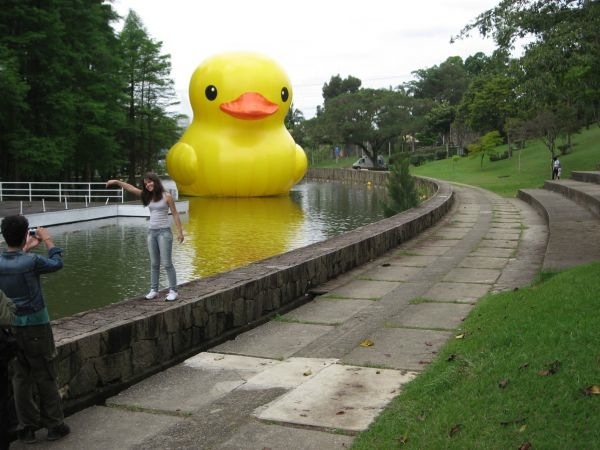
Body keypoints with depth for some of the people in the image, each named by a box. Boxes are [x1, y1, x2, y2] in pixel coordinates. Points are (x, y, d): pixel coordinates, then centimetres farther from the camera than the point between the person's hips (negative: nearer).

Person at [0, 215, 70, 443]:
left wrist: (26, 250, 23)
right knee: (46, 377, 6)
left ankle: (27, 427, 18)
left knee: (21, 377, 12)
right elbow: (56, 263, 0)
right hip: (36, 326, -5)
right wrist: (47, 240, 10)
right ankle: (55, 425, 15)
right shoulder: (32, 261, -19)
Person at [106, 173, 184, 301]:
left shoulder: (166, 196, -5)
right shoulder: (148, 196, 9)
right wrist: (117, 182, -7)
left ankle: (173, 291, 0)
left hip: (164, 231, -5)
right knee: (154, 263, 8)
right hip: (151, 232, 5)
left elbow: (175, 214, -4)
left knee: (167, 263, -5)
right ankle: (153, 290, 13)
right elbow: (131, 188, 3)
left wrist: (180, 231, -6)